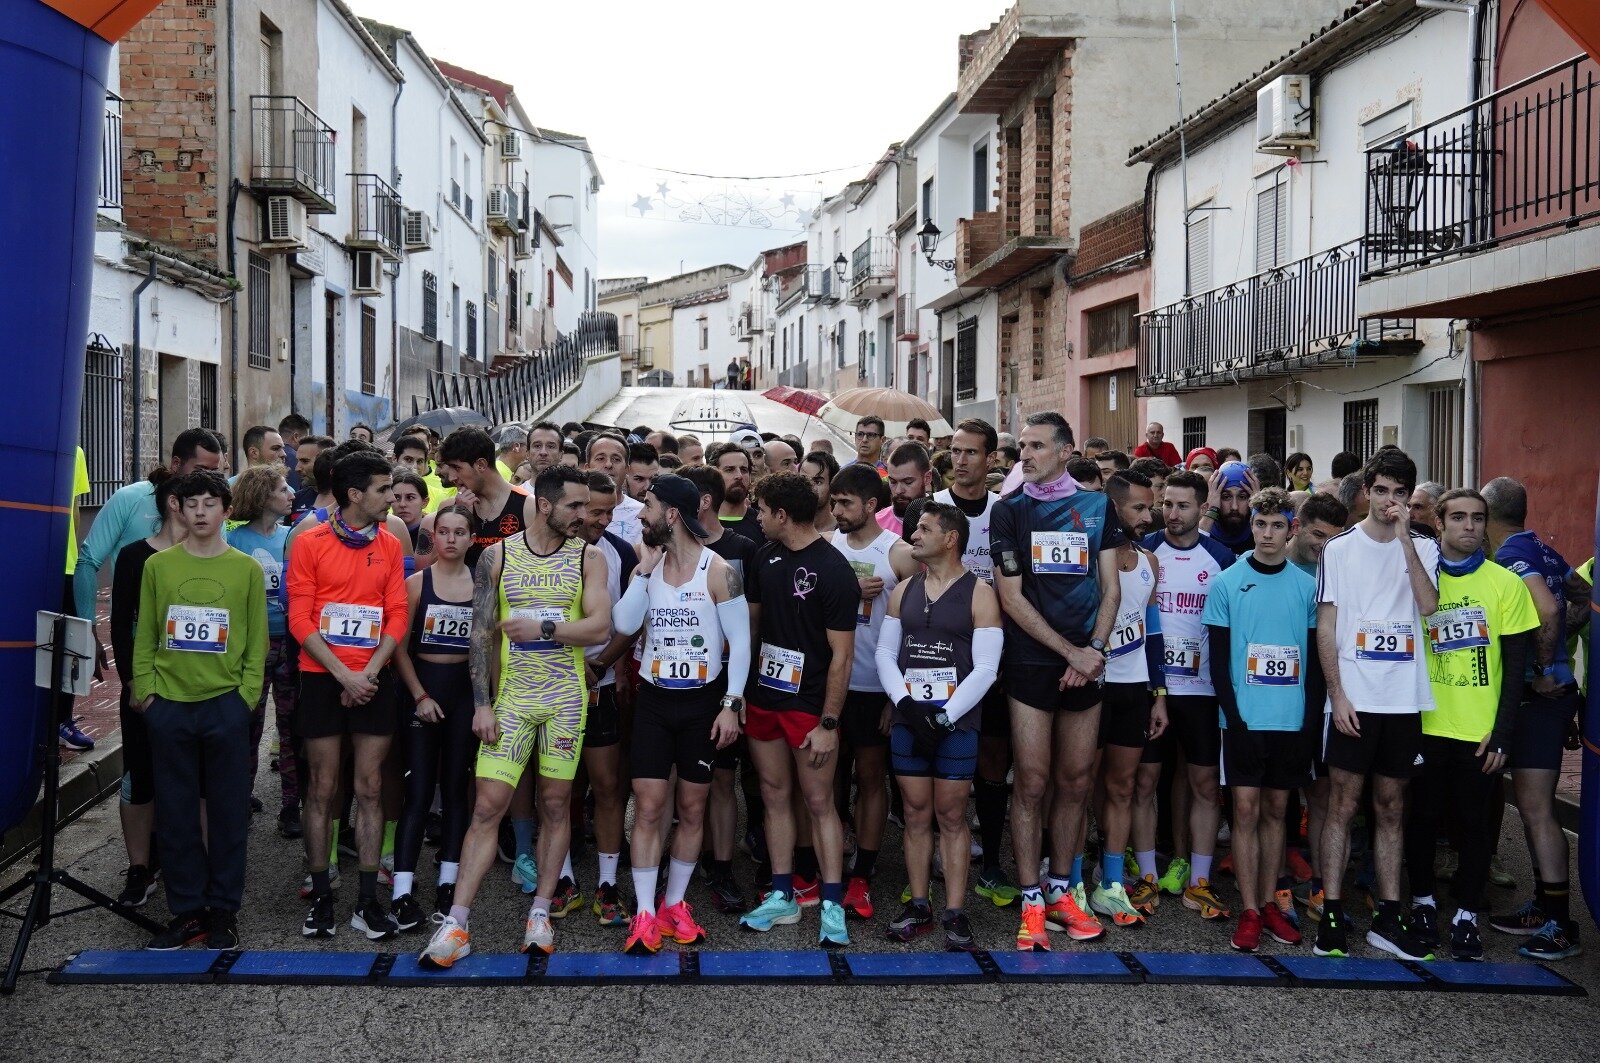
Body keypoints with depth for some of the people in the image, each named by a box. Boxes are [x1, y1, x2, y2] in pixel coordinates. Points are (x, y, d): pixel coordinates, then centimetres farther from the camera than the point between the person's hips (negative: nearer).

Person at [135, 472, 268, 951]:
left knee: (228, 811, 5)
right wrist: (144, 687, -2)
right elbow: (145, 634, 7)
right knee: (175, 812, 6)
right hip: (169, 705, 1)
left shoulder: (247, 569, 2)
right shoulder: (158, 566, 5)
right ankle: (187, 909, 17)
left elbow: (257, 640, 3)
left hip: (225, 704, -1)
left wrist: (246, 694, -5)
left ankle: (224, 910, 16)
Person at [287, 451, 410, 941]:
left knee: (370, 789, 3)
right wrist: (344, 675, -13)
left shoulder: (390, 546, 6)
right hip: (323, 678, -2)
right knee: (322, 789, 3)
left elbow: (397, 616, 3)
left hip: (373, 680, 3)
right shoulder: (310, 542, -3)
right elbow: (300, 619, -6)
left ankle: (368, 902, 8)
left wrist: (369, 672, -9)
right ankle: (320, 897, 12)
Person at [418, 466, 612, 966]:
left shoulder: (587, 558, 1)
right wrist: (481, 704, -5)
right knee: (487, 806, -4)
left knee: (556, 803, 7)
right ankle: (456, 924, 0)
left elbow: (599, 627, -9)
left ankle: (540, 912, 19)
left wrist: (541, 628, -15)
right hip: (511, 696, -1)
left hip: (566, 698, 1)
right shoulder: (497, 556, 0)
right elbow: (481, 633, 0)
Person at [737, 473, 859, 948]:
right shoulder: (766, 556, 5)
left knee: (818, 801, 0)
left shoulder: (832, 570, -15)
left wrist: (828, 723, -17)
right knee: (774, 795, 12)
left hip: (809, 703, -6)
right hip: (764, 696, 7)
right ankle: (782, 896, 22)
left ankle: (833, 906, 8)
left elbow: (841, 654, -15)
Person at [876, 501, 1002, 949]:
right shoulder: (903, 590, 11)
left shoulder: (979, 594, -3)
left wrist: (944, 717, -13)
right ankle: (918, 906, 15)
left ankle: (955, 913, 6)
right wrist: (905, 702, -7)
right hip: (908, 720, 4)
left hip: (956, 723, -4)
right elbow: (885, 651, 9)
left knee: (951, 816, 0)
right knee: (916, 815, 7)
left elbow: (985, 668, -8)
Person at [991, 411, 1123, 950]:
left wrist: (1094, 651, -8)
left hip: (1086, 664, 2)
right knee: (1032, 782, -3)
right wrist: (1071, 651, -9)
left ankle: (1062, 890, 20)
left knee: (1076, 782, 7)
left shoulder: (1096, 507, 8)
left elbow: (1110, 589, 7)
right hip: (1030, 663, -2)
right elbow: (1010, 597, -4)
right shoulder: (1010, 511, 2)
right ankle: (1032, 904, 4)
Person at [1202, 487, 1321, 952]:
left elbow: (1316, 659, 6)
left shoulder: (1307, 586, 4)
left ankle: (1269, 903, 19)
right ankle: (1249, 911, 4)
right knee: (1246, 810, -1)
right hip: (1244, 718, -2)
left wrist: (1312, 719, -2)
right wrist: (1232, 714, -10)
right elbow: (1218, 659, -2)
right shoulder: (1227, 583, -1)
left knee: (1275, 809, 10)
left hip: (1293, 720, 2)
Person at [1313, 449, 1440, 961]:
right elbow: (1325, 627, 0)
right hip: (1353, 697, -2)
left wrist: (1404, 537, -14)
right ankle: (1332, 914, 6)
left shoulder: (1423, 548, 7)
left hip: (1404, 699, 2)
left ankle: (1388, 916, 17)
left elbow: (1428, 606, -12)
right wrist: (1337, 694, -8)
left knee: (1391, 807, 10)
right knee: (1343, 804, 0)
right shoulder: (1340, 548, 2)